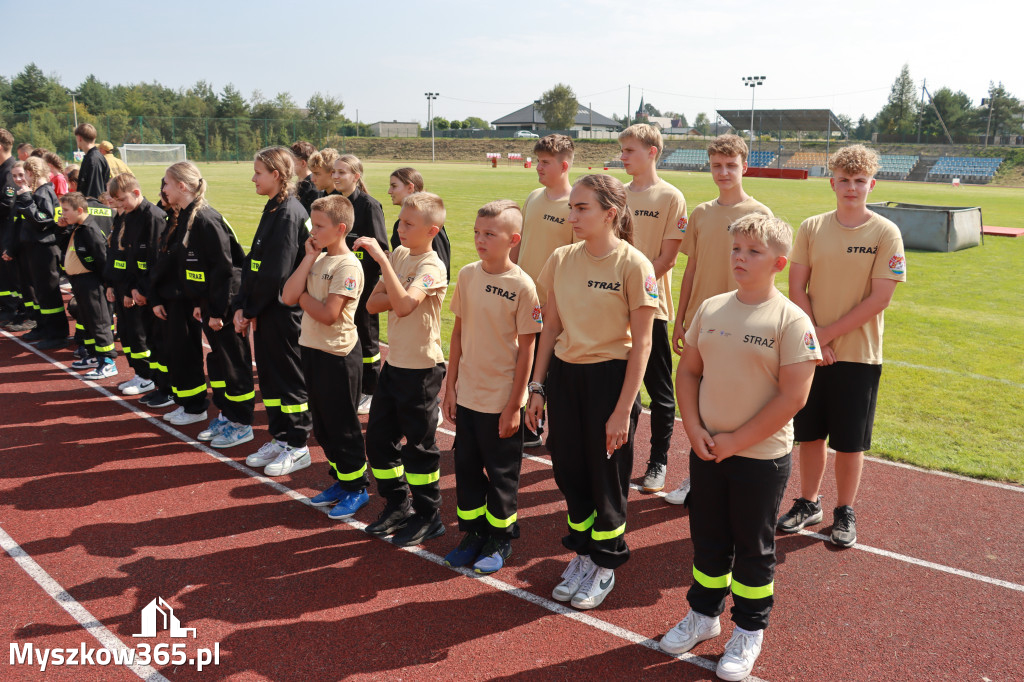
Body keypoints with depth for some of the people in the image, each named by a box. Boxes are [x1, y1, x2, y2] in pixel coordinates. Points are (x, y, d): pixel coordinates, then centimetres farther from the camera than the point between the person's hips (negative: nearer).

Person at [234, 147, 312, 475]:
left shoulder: (289, 213, -17)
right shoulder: (273, 210, 12)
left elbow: (276, 273, -21)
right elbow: (253, 263, 11)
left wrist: (251, 309, -11)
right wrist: (242, 306, 3)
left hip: (285, 312, -9)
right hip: (266, 311, 9)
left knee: (289, 377, 1)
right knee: (269, 375, 15)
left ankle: (297, 447, 14)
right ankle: (279, 438, 28)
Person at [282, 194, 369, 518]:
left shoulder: (348, 266, -16)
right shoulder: (316, 261, 8)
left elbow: (328, 314, -24)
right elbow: (288, 296, -3)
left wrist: (302, 296, -8)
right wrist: (309, 258, -5)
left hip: (337, 355, -8)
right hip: (312, 350, 8)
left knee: (343, 427, 3)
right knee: (322, 425, 17)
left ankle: (357, 488, 18)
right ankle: (340, 480, 31)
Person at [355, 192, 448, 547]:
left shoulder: (432, 267, -16)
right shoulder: (398, 255, 6)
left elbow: (404, 304, -34)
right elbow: (373, 304, 4)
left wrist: (381, 258, -32)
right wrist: (397, 296, -15)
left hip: (422, 367, -8)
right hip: (394, 362, 8)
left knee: (419, 444, 3)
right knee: (379, 437, 13)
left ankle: (429, 516, 20)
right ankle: (397, 506, 30)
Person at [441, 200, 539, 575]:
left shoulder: (523, 286, -14)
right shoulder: (467, 275, 0)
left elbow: (526, 349, -11)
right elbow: (459, 333, 7)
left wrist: (514, 406, -11)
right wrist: (450, 386, 6)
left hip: (502, 399, -5)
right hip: (467, 394, 5)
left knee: (501, 473, 10)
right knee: (466, 466, 15)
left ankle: (500, 537, 28)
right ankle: (473, 533, 33)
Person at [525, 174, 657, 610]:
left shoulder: (633, 264, -12)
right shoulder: (562, 259, 2)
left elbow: (641, 343, -11)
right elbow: (551, 328, 9)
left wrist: (623, 410, -14)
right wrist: (537, 387, 7)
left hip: (610, 377, -5)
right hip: (564, 375, 5)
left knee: (606, 476, 9)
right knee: (570, 471, 14)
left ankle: (604, 565, 30)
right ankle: (582, 552, 37)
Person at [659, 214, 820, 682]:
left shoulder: (791, 321, -13)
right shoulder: (710, 309, 1)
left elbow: (793, 397, -16)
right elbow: (689, 371, 7)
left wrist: (737, 440, -15)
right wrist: (694, 429, -5)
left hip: (762, 455, -4)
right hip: (706, 450, 4)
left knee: (753, 547, 11)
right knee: (708, 538, 18)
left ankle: (749, 630, 31)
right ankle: (704, 614, 38)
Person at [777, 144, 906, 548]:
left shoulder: (885, 233, -7)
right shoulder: (812, 228, 2)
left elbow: (879, 299, -12)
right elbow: (796, 288, -1)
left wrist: (828, 333, -14)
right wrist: (813, 337, -12)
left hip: (858, 355, -2)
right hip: (811, 351, 3)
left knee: (849, 442, 7)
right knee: (810, 434, 12)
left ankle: (844, 512, 26)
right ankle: (808, 504, 30)